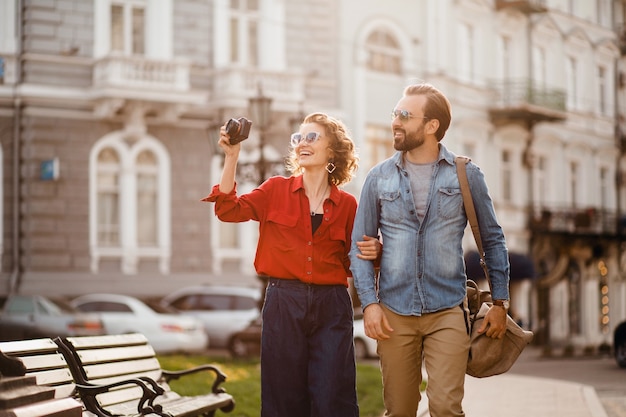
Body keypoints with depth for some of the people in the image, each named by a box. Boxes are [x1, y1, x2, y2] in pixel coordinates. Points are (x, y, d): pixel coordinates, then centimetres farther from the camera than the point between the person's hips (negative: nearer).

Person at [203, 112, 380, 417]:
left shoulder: (347, 204, 7)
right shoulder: (277, 190, 6)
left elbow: (350, 263, 14)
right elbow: (229, 210, -6)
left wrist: (370, 253, -7)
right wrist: (231, 157, -12)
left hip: (331, 306, 0)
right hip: (283, 303, 0)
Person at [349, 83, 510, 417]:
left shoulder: (466, 175, 2)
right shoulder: (379, 178, 5)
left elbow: (492, 239, 9)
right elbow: (360, 245, 6)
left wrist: (499, 302, 5)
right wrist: (369, 303, -5)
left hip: (447, 312, -2)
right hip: (394, 313, 2)